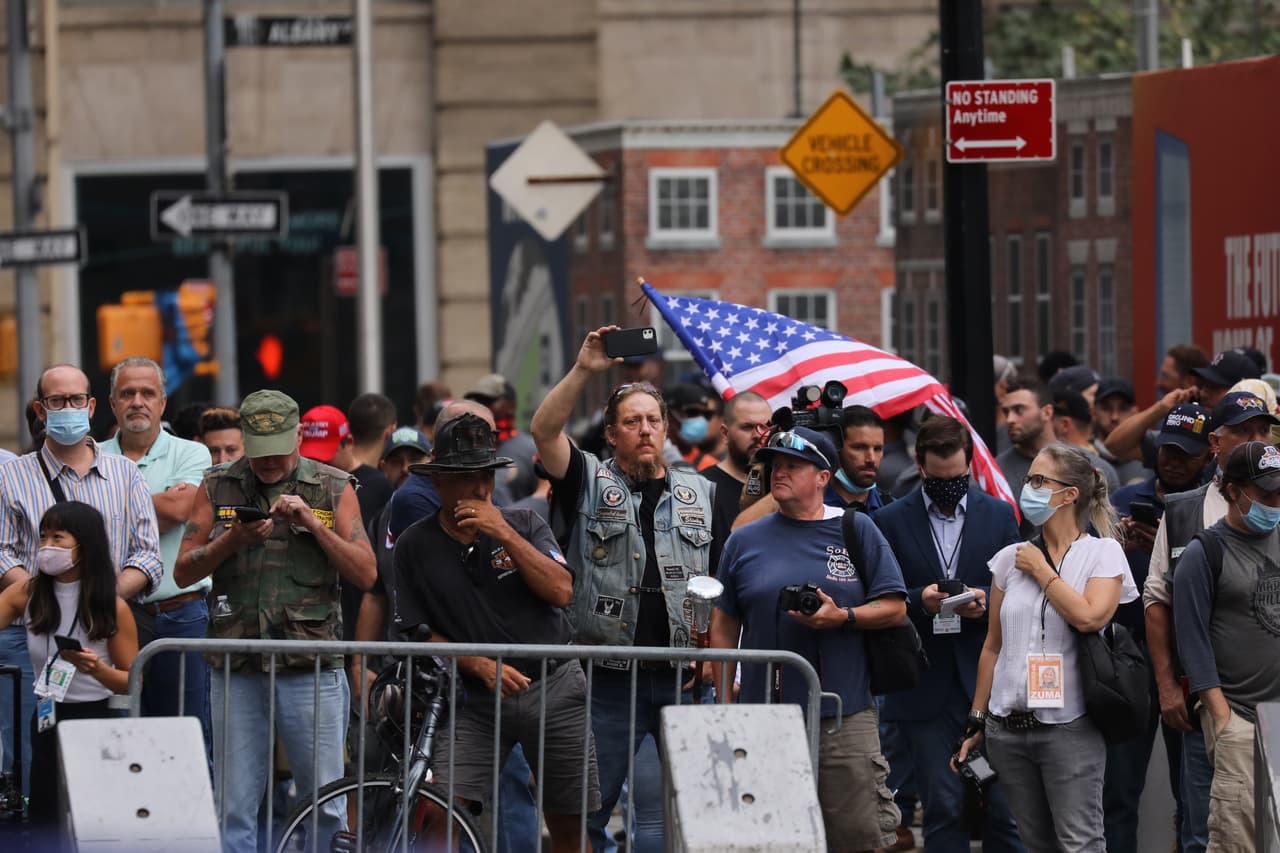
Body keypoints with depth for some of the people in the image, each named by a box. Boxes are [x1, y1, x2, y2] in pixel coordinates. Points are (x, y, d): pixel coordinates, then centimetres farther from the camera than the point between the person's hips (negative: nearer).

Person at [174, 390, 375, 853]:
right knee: (234, 807, 3)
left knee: (325, 802, 0)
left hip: (310, 665, -1)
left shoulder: (333, 489, 5)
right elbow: (184, 571, 6)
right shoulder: (217, 488, 9)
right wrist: (233, 539, -11)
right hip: (238, 669, 1)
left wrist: (313, 523, -12)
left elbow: (365, 573, 0)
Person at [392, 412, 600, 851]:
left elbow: (561, 591, -10)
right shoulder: (414, 547, 1)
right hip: (477, 699, -1)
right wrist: (482, 666, -13)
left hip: (554, 687, 1)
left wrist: (506, 535, -18)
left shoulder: (524, 524, 3)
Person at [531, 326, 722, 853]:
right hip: (610, 676, -2)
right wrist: (585, 371, -21)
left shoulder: (701, 493, 14)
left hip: (685, 677, 2)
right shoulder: (590, 484, 6)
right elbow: (544, 431, -11)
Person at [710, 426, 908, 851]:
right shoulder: (745, 541, 10)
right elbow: (724, 628, 13)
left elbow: (894, 608, 5)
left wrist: (843, 617, -13)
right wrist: (724, 705, 6)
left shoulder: (855, 530, 6)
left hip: (844, 716, -2)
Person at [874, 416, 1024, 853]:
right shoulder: (890, 521, 5)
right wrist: (919, 601, -16)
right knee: (943, 809, -2)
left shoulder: (999, 515, 9)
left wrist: (986, 603, -12)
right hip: (926, 689, -1)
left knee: (1002, 809, 1)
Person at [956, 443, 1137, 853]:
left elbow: (1089, 617, -19)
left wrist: (1042, 571, -7)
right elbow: (993, 647, 14)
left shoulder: (1103, 553, -1)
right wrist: (975, 725, 12)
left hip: (1069, 726, -5)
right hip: (1007, 727, 5)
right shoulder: (1010, 558, 11)